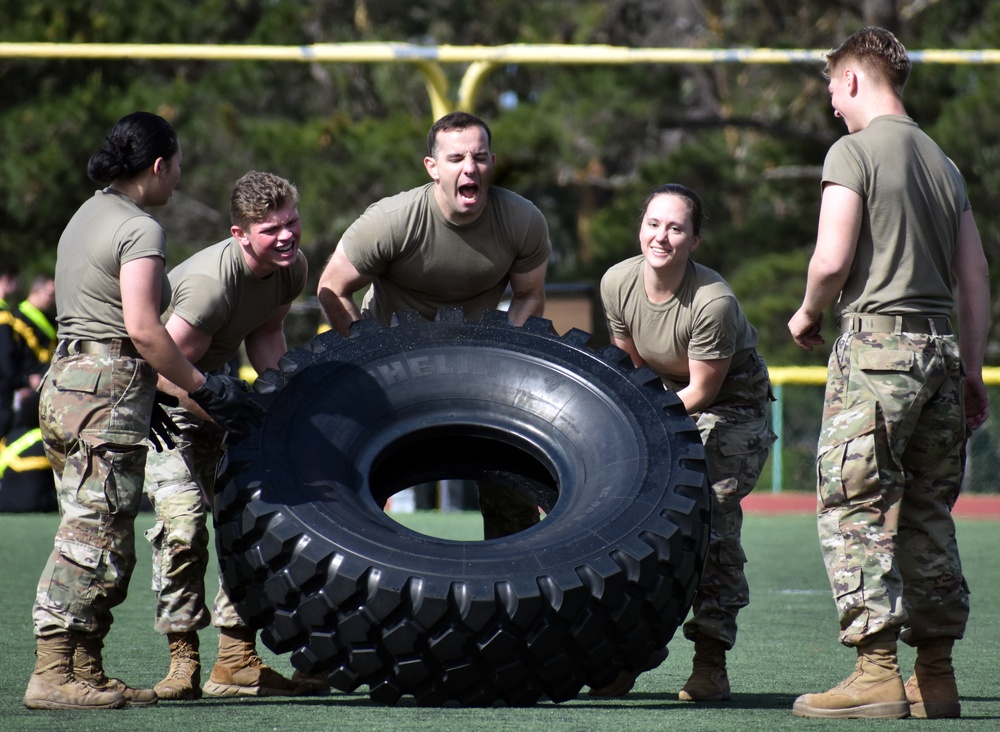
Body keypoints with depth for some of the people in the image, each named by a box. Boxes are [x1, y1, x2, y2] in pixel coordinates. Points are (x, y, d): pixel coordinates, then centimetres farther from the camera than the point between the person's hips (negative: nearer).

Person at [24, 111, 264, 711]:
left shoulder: (87, 217, 18)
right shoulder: (140, 229, -10)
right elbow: (141, 328, -20)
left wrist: (148, 396, 24)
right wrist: (203, 387, -12)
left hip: (65, 383, 10)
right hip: (108, 394, -10)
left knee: (100, 541, 12)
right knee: (95, 537, -8)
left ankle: (85, 671, 13)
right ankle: (53, 674, -10)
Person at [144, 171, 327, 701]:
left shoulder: (292, 268, -11)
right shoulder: (211, 282, -35)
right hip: (158, 396, -7)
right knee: (182, 518, -19)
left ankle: (237, 661, 5)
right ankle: (183, 662, -12)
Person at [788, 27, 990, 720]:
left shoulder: (853, 151, -5)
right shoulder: (943, 162, 16)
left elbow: (832, 260, -14)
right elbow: (976, 274, 14)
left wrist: (808, 313, 6)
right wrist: (972, 368, 19)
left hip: (878, 340, -7)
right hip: (941, 345, 7)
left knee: (854, 510, -5)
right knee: (928, 514, 11)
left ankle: (877, 671, -12)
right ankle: (936, 674, 11)